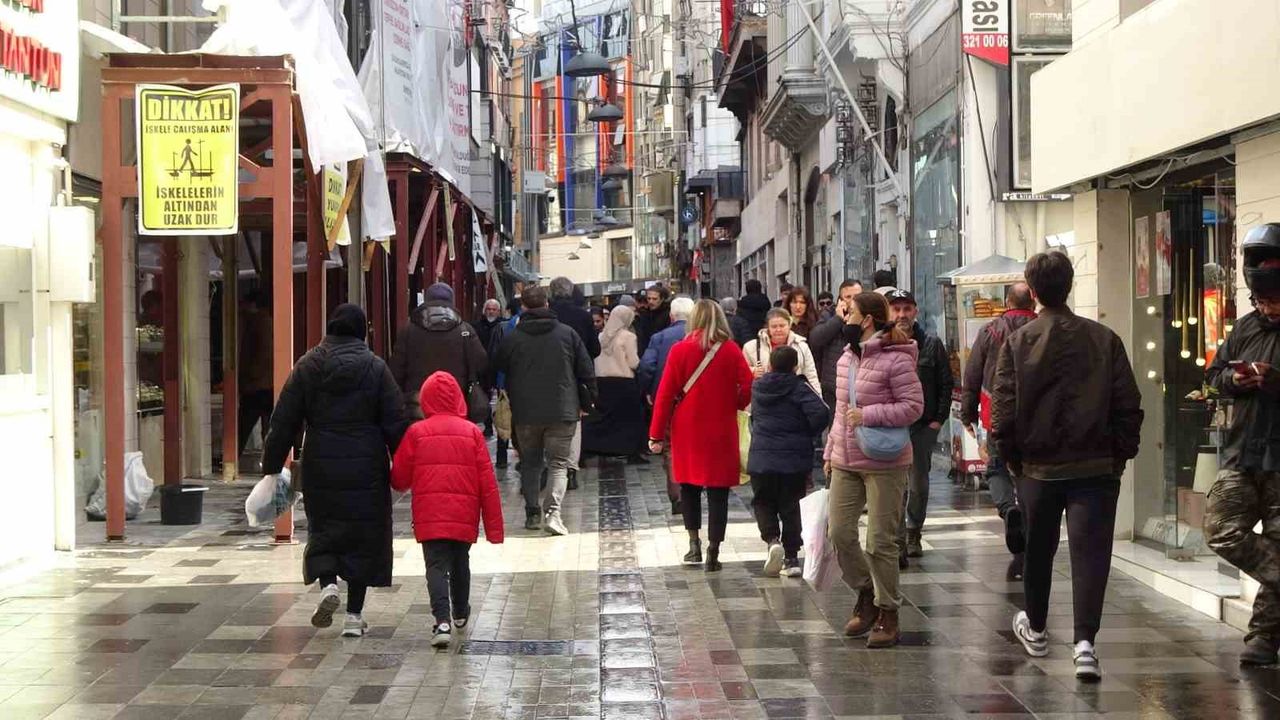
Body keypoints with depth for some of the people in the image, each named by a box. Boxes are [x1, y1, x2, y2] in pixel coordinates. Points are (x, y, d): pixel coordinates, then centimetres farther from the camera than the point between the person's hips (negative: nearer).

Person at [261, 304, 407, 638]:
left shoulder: (307, 367, 0)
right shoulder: (375, 367, -3)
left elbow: (283, 423, 1)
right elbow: (395, 423, -3)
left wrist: (272, 467, 7)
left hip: (320, 468, 1)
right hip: (366, 469, -1)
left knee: (323, 529, 16)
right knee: (364, 535, 7)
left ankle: (327, 584, -11)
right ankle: (354, 615, 7)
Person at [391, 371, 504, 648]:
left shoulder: (416, 432, -3)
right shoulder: (472, 432, 0)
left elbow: (399, 479, 2)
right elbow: (488, 482, -1)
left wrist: (402, 484, 27)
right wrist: (494, 526, 4)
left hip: (429, 516, -2)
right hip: (465, 515, 2)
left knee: (436, 566, -2)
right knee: (460, 563, 22)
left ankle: (442, 620, -23)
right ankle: (460, 613, 41)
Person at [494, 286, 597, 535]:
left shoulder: (511, 338, -1)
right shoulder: (567, 334, 1)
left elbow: (499, 373, 10)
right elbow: (587, 372, 4)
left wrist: (509, 404, 24)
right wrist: (586, 404, 13)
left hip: (525, 413, 1)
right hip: (562, 411, -1)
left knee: (530, 463, 15)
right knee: (559, 463, 2)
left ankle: (532, 513, 12)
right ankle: (553, 512, -15)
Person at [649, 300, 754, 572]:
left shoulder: (680, 350, -5)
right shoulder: (730, 351, -4)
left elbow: (665, 394, -5)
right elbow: (749, 386, -7)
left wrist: (656, 434, 0)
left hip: (687, 429, 0)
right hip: (721, 430, 0)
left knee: (689, 485, 17)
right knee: (718, 491, 4)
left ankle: (694, 543, 9)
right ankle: (713, 553, 2)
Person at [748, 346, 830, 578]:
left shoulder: (758, 387, 3)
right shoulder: (799, 388, -9)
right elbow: (820, 412, -20)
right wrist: (809, 434, -6)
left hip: (761, 458, 1)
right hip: (794, 459, -1)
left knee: (763, 503, 14)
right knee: (790, 506, 9)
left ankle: (772, 539, -11)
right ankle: (791, 558, 9)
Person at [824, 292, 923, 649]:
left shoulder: (895, 359, -14)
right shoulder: (846, 359, 12)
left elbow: (913, 405, -16)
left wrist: (868, 415, -21)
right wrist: (830, 452, 19)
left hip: (884, 464, -7)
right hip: (845, 462, 7)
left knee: (881, 541, -2)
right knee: (840, 532, 4)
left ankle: (887, 613, 11)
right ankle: (866, 594, 26)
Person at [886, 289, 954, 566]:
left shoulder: (931, 344, 2)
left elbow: (946, 383, 6)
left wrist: (939, 418, 0)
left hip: (924, 426, 2)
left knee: (919, 484, 13)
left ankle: (913, 534, 30)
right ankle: (898, 543, -8)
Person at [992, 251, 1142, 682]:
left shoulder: (1018, 343, -6)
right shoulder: (1104, 339, -3)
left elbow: (1002, 410, -6)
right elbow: (1128, 405, -3)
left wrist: (1012, 458, 8)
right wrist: (1121, 455, 8)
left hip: (1038, 468, 1)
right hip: (1096, 468, -1)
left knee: (1038, 551, 19)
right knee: (1090, 552, -3)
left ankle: (1035, 629, 36)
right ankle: (1085, 641, -17)